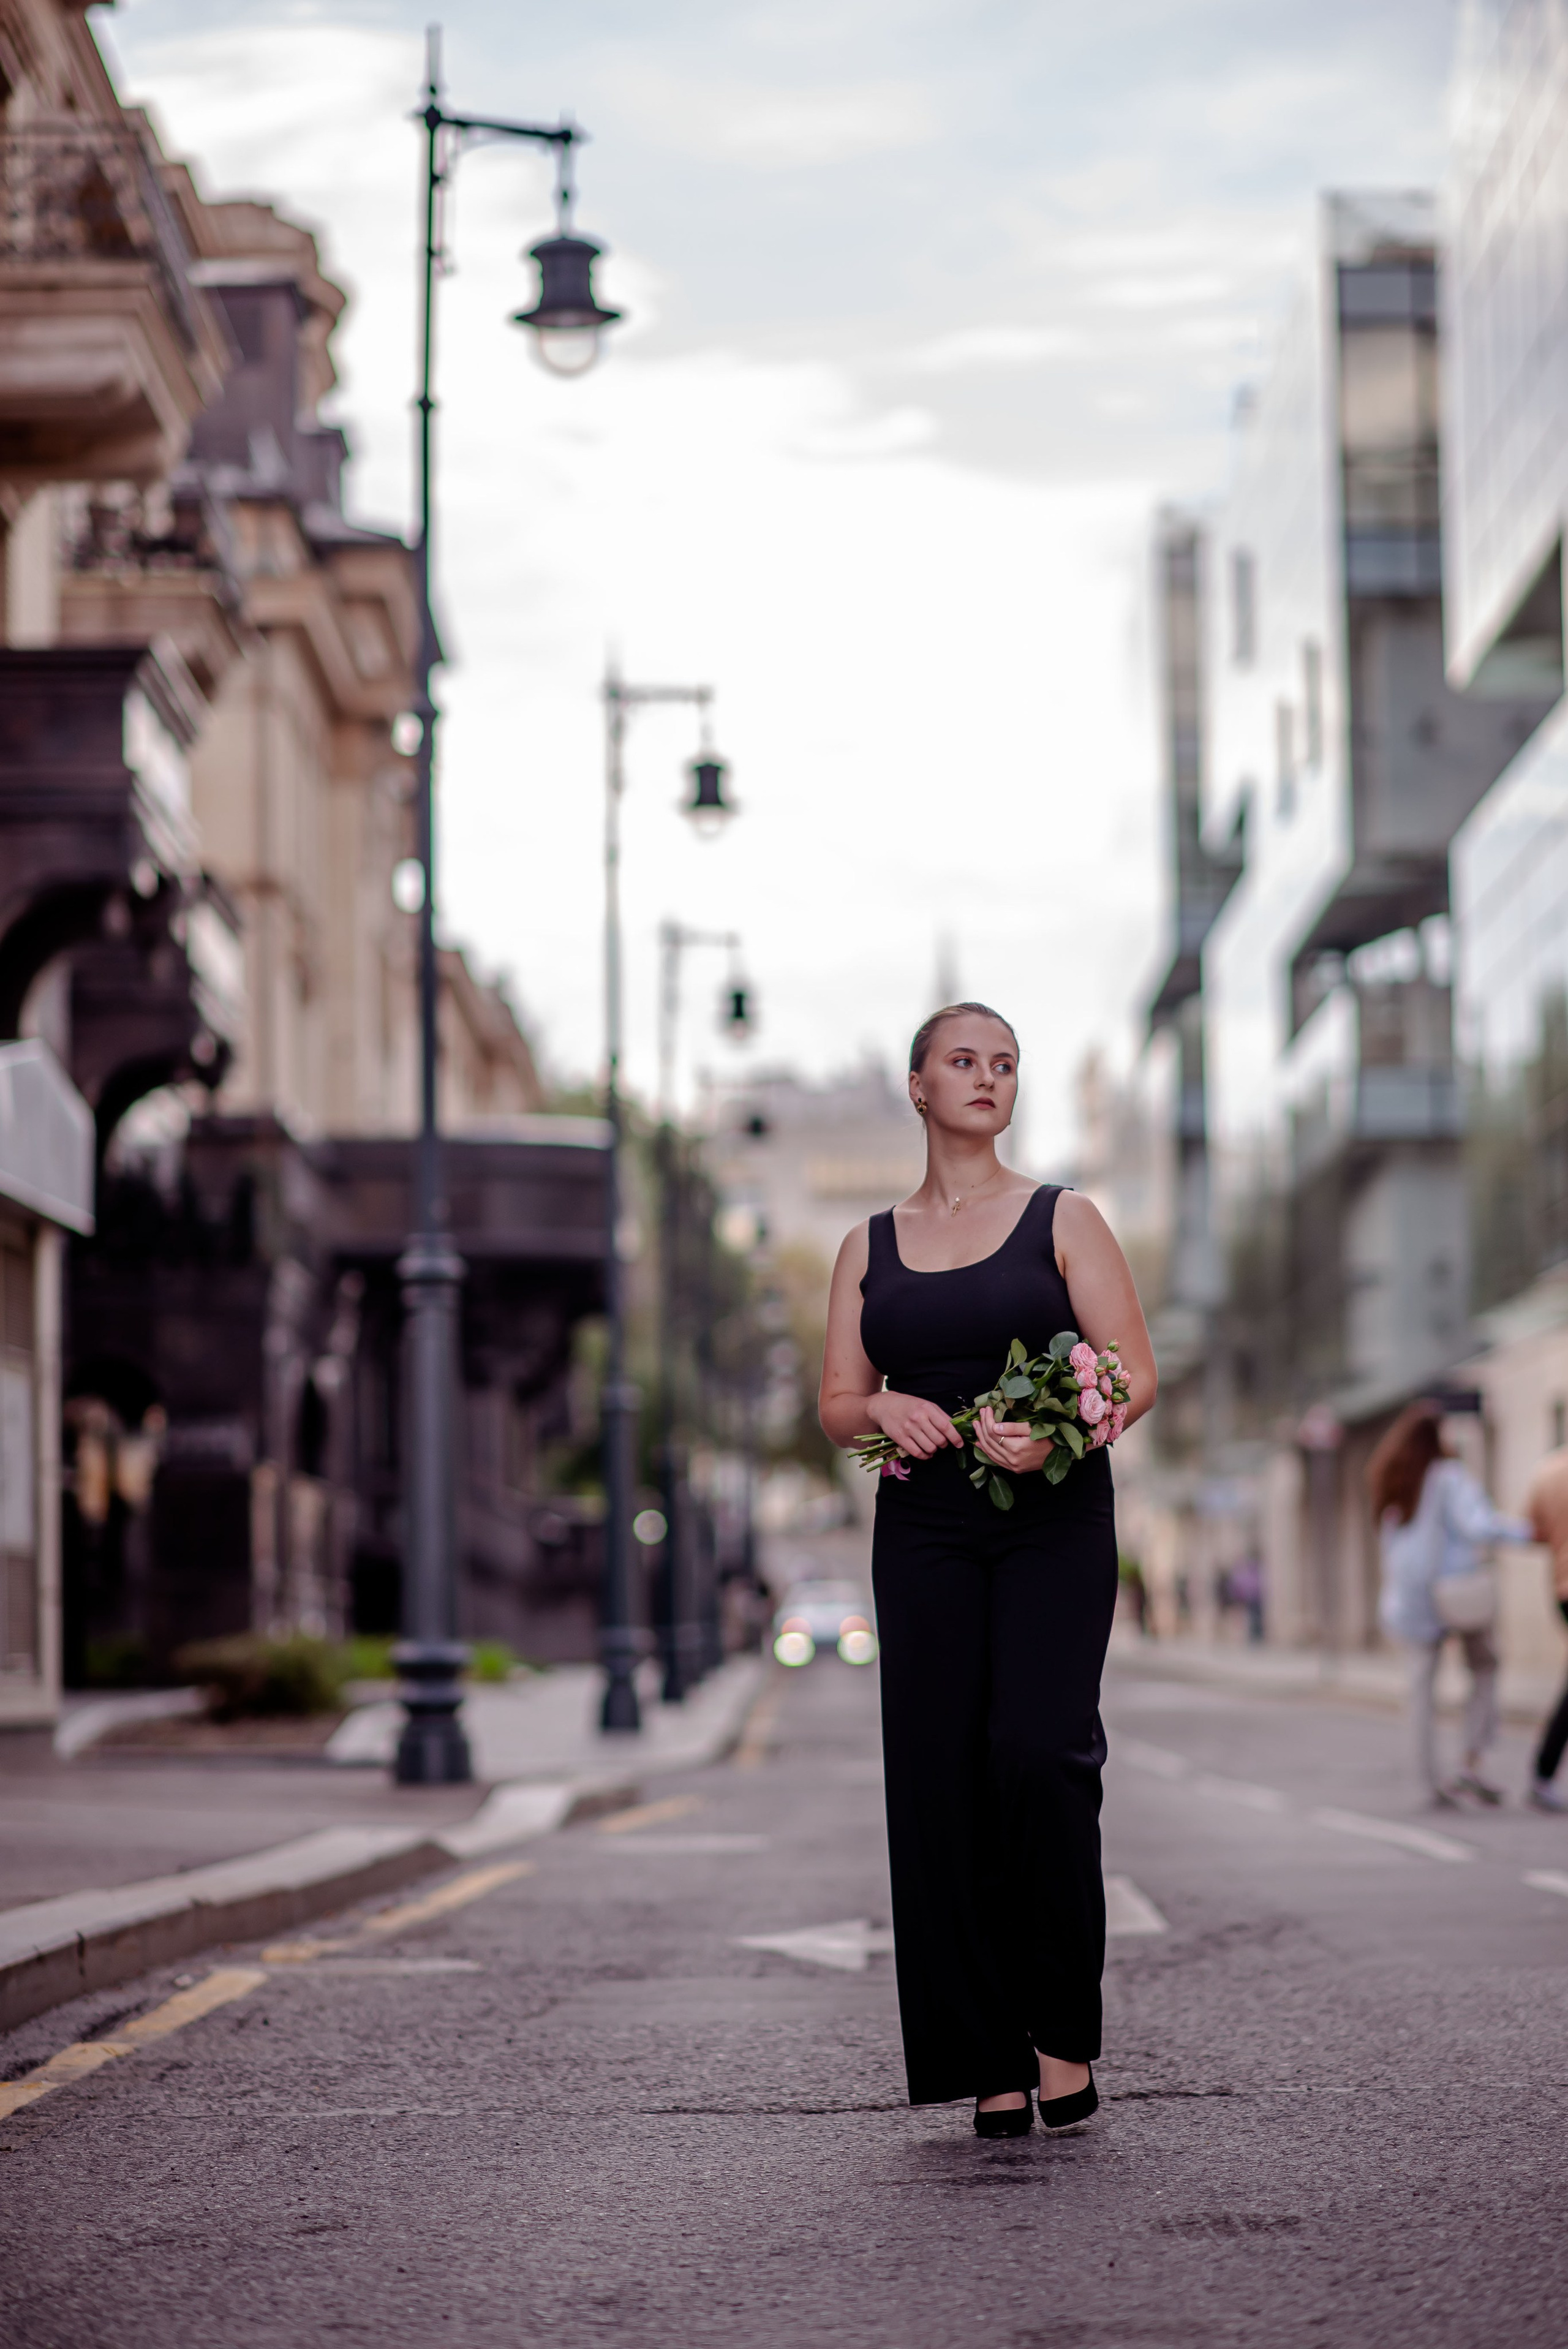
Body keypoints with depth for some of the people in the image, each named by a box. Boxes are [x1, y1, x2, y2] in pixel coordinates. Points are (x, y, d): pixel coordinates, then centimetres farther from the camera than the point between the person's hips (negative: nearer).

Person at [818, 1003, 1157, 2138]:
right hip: (925, 1534, 3)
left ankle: (1065, 2032, -6)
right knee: (941, 1778, -4)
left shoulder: (1063, 1220, 6)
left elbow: (1135, 1373, 0)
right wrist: (885, 1409, -10)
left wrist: (1055, 1433, -20)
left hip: (1055, 1522, -3)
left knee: (1040, 1753, -18)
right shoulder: (871, 1246, 14)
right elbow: (836, 1403, 13)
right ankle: (990, 2060, 1)